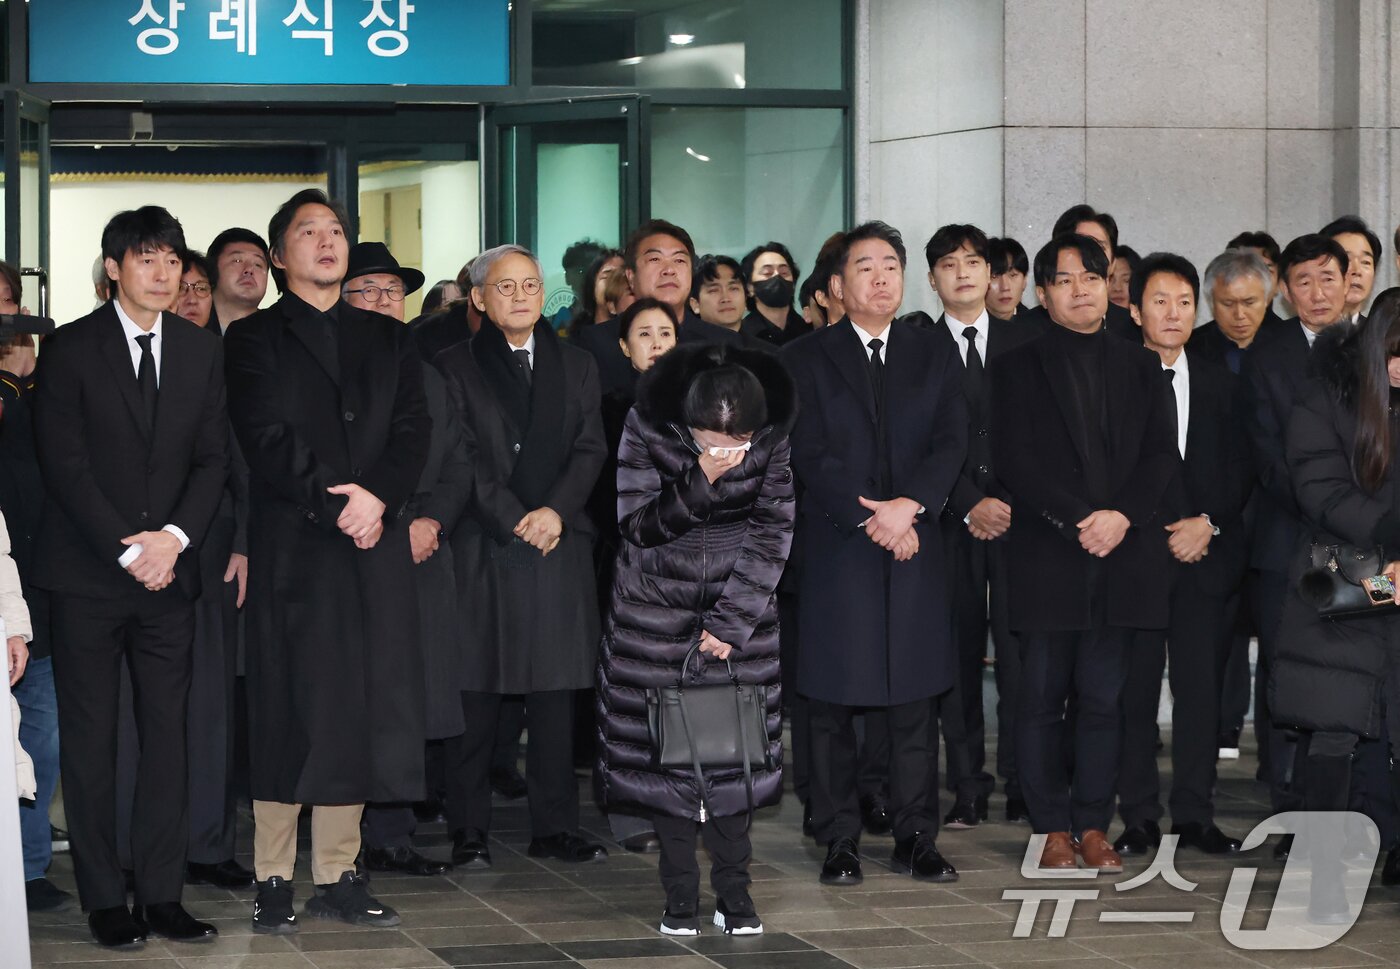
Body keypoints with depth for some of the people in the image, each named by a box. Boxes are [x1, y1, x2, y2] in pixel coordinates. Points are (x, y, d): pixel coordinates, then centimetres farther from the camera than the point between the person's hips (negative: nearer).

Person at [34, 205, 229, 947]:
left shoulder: (201, 351, 10)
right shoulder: (71, 349, -2)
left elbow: (213, 457, 7)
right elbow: (63, 463, -7)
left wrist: (173, 537, -9)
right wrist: (126, 551, -12)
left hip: (168, 571, 3)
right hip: (88, 575, -3)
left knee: (167, 735, 2)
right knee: (90, 739, 1)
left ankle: (162, 894, 6)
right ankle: (104, 899, 6)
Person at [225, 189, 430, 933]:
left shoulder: (387, 340, 18)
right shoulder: (255, 339, 6)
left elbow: (412, 431, 7)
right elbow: (266, 440, -6)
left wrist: (378, 498, -10)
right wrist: (333, 503, -14)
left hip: (375, 547, 4)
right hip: (291, 549, -4)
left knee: (360, 711, 2)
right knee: (289, 711, -4)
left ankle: (338, 877, 9)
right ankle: (273, 881, 0)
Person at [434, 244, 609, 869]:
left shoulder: (575, 367, 15)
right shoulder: (455, 368, 4)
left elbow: (589, 449, 7)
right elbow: (462, 459, -3)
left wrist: (556, 511, -9)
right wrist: (515, 521, -10)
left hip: (560, 543, 3)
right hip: (482, 547, -3)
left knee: (555, 695, 3)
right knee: (475, 696, -2)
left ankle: (555, 828, 9)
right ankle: (468, 832, 4)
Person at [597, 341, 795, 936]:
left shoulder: (772, 439, -12)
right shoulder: (648, 425, -17)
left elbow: (771, 533, -8)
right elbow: (637, 524, -14)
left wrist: (730, 622, -10)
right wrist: (700, 483, -30)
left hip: (742, 607, 1)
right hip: (657, 611, -1)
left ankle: (733, 889, 7)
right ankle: (681, 892, 6)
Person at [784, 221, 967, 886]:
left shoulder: (935, 357, 13)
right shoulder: (804, 360, 5)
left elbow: (951, 444, 2)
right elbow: (810, 456, -4)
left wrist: (908, 505, -14)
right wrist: (870, 520, -12)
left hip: (915, 549, 2)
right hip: (834, 551, -2)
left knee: (916, 700, 2)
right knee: (833, 703, 0)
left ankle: (915, 838, 8)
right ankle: (839, 843, 6)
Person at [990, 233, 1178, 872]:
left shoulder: (1140, 368, 14)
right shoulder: (1018, 368, 6)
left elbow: (1162, 454, 6)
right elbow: (1014, 461, -4)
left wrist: (1121, 515, -11)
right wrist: (1077, 521, -13)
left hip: (1124, 552, 2)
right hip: (1046, 556, -2)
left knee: (1103, 697, 3)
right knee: (1043, 696, 1)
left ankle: (1093, 825, 8)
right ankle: (1053, 827, 8)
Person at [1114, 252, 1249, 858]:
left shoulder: (1218, 383, 12)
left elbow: (1237, 469, 11)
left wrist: (1208, 523, -5)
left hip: (1205, 553, 3)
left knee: (1201, 687, 1)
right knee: (1135, 689, -2)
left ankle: (1195, 816, 8)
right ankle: (1139, 818, 5)